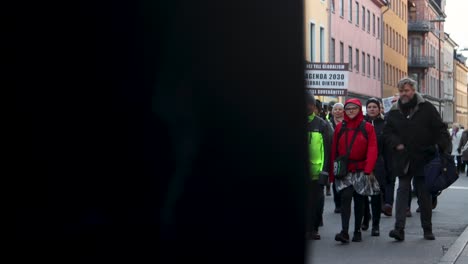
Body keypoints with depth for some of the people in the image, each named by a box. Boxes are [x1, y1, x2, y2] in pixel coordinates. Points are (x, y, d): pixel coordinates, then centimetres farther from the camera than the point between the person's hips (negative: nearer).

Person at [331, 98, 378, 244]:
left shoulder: (367, 127, 1)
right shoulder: (340, 127, 6)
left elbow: (372, 150, -6)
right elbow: (334, 150, 7)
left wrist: (368, 170, -17)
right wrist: (333, 171, 3)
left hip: (360, 171, 0)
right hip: (343, 170, 0)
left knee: (359, 200, 9)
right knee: (345, 197, -15)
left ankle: (357, 231, 20)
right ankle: (344, 232, -21)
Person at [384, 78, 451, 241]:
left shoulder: (426, 108, 0)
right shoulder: (394, 112, 7)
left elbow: (440, 129, -1)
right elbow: (387, 132, 9)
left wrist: (444, 149, -13)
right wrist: (397, 144, -10)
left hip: (424, 160, -1)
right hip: (403, 160, 1)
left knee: (424, 195, 7)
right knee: (402, 191, -5)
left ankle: (427, 229, 19)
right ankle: (399, 228, -11)